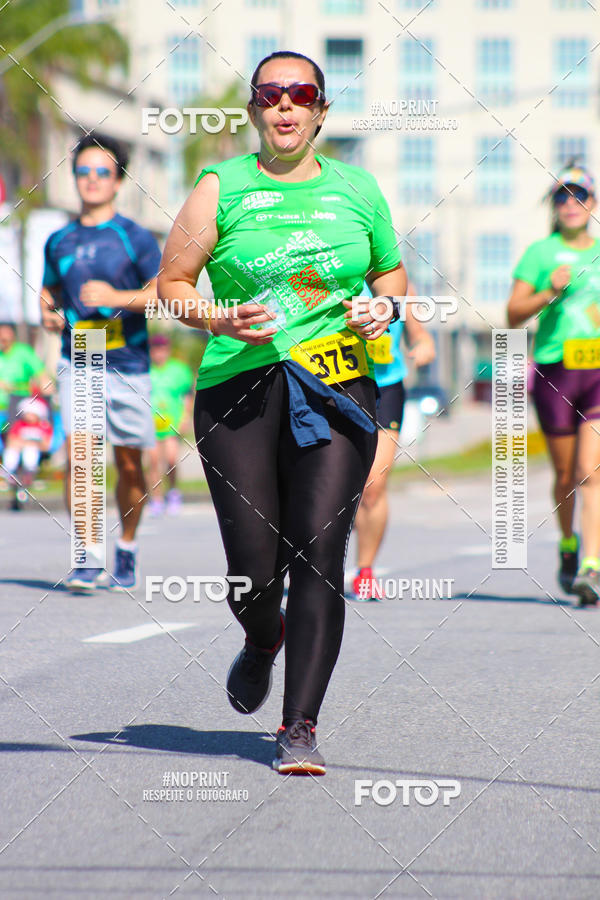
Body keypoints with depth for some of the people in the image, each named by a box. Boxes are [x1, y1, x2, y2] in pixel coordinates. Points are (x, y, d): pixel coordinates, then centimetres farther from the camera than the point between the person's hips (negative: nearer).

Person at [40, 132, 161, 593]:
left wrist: (117, 298, -21)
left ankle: (127, 547, 28)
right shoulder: (59, 242, 11)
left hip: (128, 364, -2)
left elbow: (164, 292, -7)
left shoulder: (135, 238, -1)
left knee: (129, 464, 5)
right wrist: (48, 314, 3)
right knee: (78, 452, -15)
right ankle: (86, 559, -16)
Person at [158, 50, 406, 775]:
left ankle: (300, 727, -5)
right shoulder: (222, 187, 5)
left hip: (338, 388, 1)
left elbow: (391, 272, 25)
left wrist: (383, 311, 2)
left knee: (319, 557, -11)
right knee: (254, 568, -4)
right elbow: (171, 281, 7)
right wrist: (221, 320, -11)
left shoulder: (356, 188, 11)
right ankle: (262, 643, 33)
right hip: (239, 388, -1)